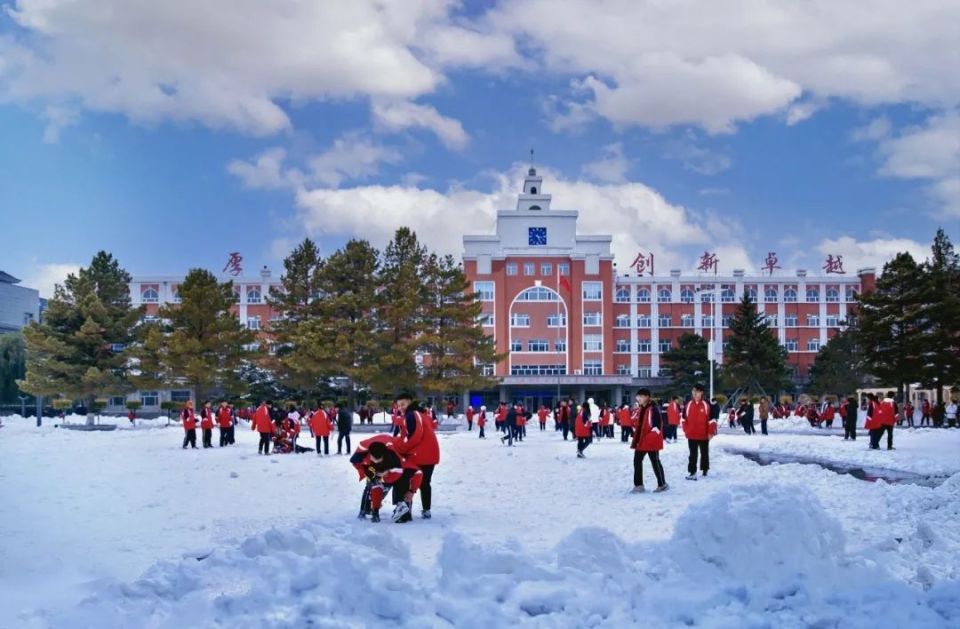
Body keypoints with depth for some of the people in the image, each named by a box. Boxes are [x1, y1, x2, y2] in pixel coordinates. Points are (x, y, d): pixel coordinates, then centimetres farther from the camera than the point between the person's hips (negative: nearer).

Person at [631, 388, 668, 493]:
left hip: (652, 441, -9)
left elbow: (657, 422, -22)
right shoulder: (641, 409, 14)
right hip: (641, 440, 9)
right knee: (637, 461, 9)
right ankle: (638, 485, 14)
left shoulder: (653, 408, -15)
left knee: (655, 462, -1)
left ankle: (662, 484, 11)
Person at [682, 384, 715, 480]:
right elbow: (684, 419, 10)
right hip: (691, 435, 2)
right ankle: (692, 472, -2)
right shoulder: (689, 405, 1)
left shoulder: (706, 405, -9)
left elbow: (711, 419, -8)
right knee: (693, 454, 0)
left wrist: (711, 432, -9)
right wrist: (686, 430, 5)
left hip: (704, 435, -2)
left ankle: (705, 469, 30)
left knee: (704, 453, 15)